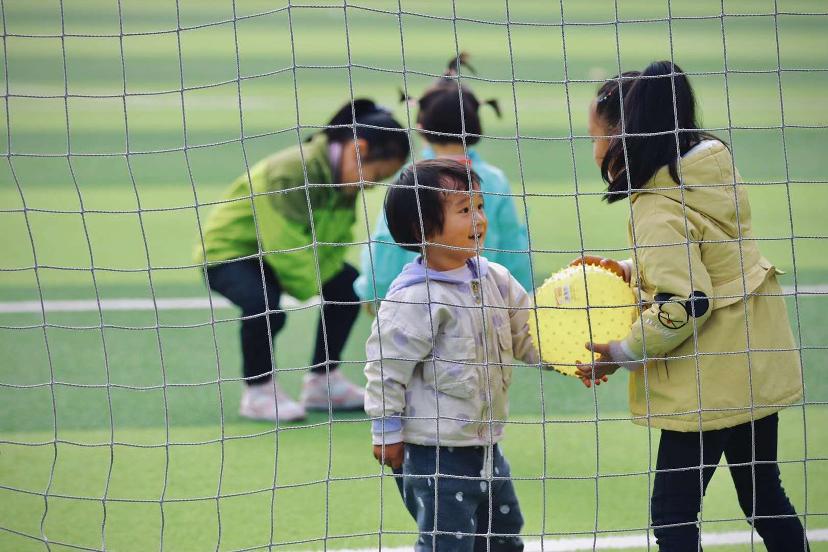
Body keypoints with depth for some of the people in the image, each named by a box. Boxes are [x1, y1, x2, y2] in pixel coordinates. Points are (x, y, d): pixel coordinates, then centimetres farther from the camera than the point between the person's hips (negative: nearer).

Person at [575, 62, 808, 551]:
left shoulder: (658, 211, -22)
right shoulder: (714, 160, 3)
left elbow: (683, 306, -27)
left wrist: (624, 354, -16)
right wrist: (630, 269, 9)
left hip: (708, 385, -9)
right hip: (757, 366, 9)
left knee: (672, 512, -3)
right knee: (763, 495, 20)